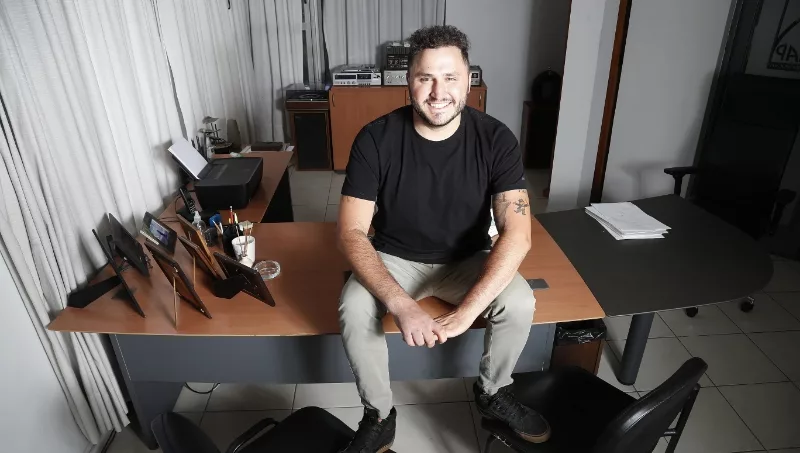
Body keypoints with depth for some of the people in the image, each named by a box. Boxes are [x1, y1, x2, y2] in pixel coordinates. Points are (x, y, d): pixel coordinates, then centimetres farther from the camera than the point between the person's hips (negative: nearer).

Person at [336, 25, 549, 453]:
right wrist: (401, 305, -36)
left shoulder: (496, 139, -17)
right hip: (395, 258, 0)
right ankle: (379, 416, 0)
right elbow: (351, 233, -22)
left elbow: (517, 233, -24)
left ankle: (492, 392, 9)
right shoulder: (376, 139, -19)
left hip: (467, 260, 1)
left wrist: (465, 311, -36)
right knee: (353, 310, -28)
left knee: (519, 303, -25)